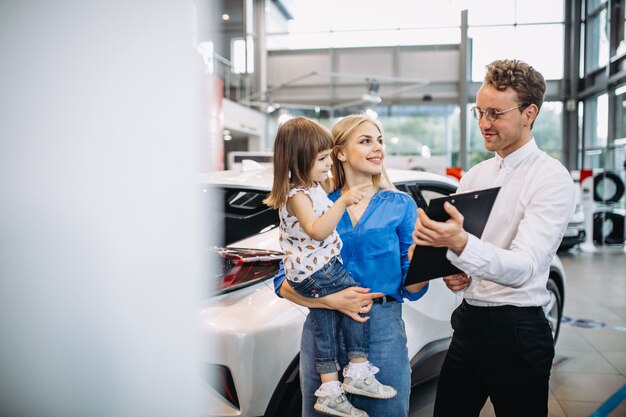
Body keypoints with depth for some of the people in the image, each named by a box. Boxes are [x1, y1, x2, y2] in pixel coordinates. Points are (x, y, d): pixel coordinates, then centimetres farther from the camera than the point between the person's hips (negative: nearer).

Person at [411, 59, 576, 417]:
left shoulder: (552, 179, -12)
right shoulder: (475, 176, 9)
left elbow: (524, 268, -24)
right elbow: (451, 235, 18)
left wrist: (460, 243, -40)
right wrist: (450, 270, -5)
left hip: (517, 331, -6)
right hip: (469, 322, 6)